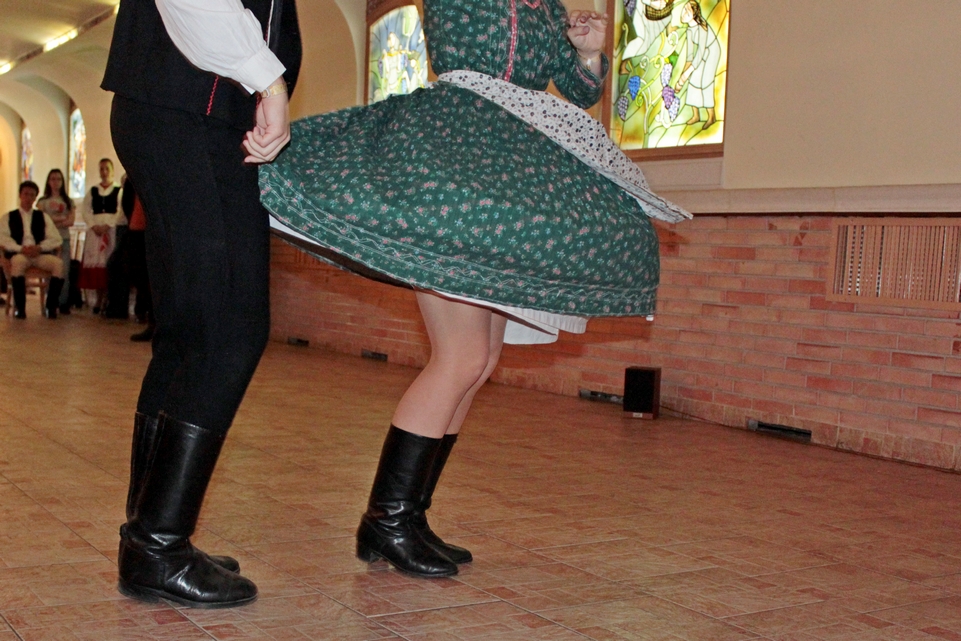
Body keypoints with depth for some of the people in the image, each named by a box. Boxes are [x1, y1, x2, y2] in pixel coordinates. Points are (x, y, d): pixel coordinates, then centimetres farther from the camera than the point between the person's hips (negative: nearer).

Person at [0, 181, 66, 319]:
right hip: (18, 253, -2)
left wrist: (40, 247, -11)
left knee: (58, 263, -29)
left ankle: (51, 306, -20)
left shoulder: (43, 217, 22)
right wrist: (21, 248, -17)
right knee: (18, 261, -39)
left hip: (40, 253, 2)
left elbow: (55, 239, 9)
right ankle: (19, 307, -28)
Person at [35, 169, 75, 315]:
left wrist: (53, 220, -5)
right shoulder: (42, 201, 11)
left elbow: (71, 221, 3)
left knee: (64, 272, -5)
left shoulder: (68, 201, 15)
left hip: (64, 239, 1)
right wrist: (62, 219, -4)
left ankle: (64, 303, -1)